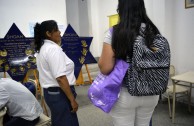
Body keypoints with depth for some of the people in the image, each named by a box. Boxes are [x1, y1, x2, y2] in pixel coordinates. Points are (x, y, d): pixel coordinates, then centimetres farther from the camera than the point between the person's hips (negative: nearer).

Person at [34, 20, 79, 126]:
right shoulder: (53, 49, -20)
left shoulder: (42, 48, 12)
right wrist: (72, 100, -20)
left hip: (50, 92, 10)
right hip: (59, 93, -10)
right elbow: (60, 78, -26)